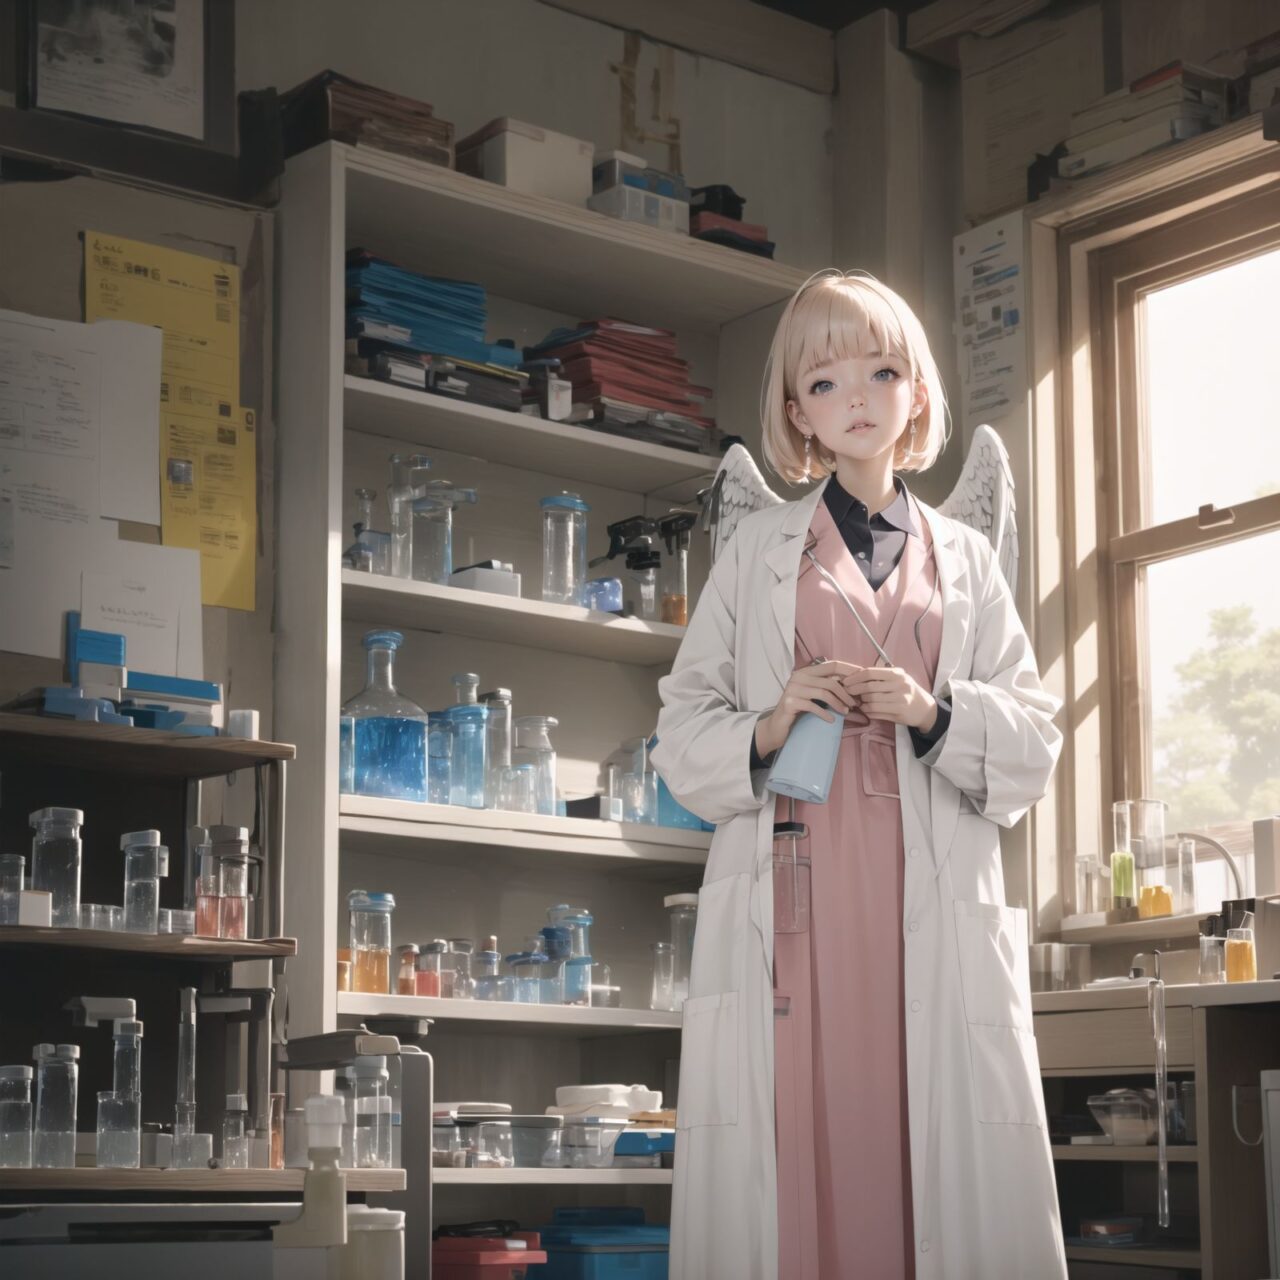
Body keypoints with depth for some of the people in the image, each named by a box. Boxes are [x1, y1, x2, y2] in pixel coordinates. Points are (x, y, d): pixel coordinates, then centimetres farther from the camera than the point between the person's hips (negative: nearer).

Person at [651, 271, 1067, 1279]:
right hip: (789, 905, -1)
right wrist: (767, 731, -9)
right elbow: (682, 740, 10)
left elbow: (1033, 748, 13)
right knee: (797, 1175, -7)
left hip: (937, 917, 1)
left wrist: (936, 714, -5)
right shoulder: (758, 553, 14)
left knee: (943, 1174, -6)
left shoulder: (966, 561, 18)